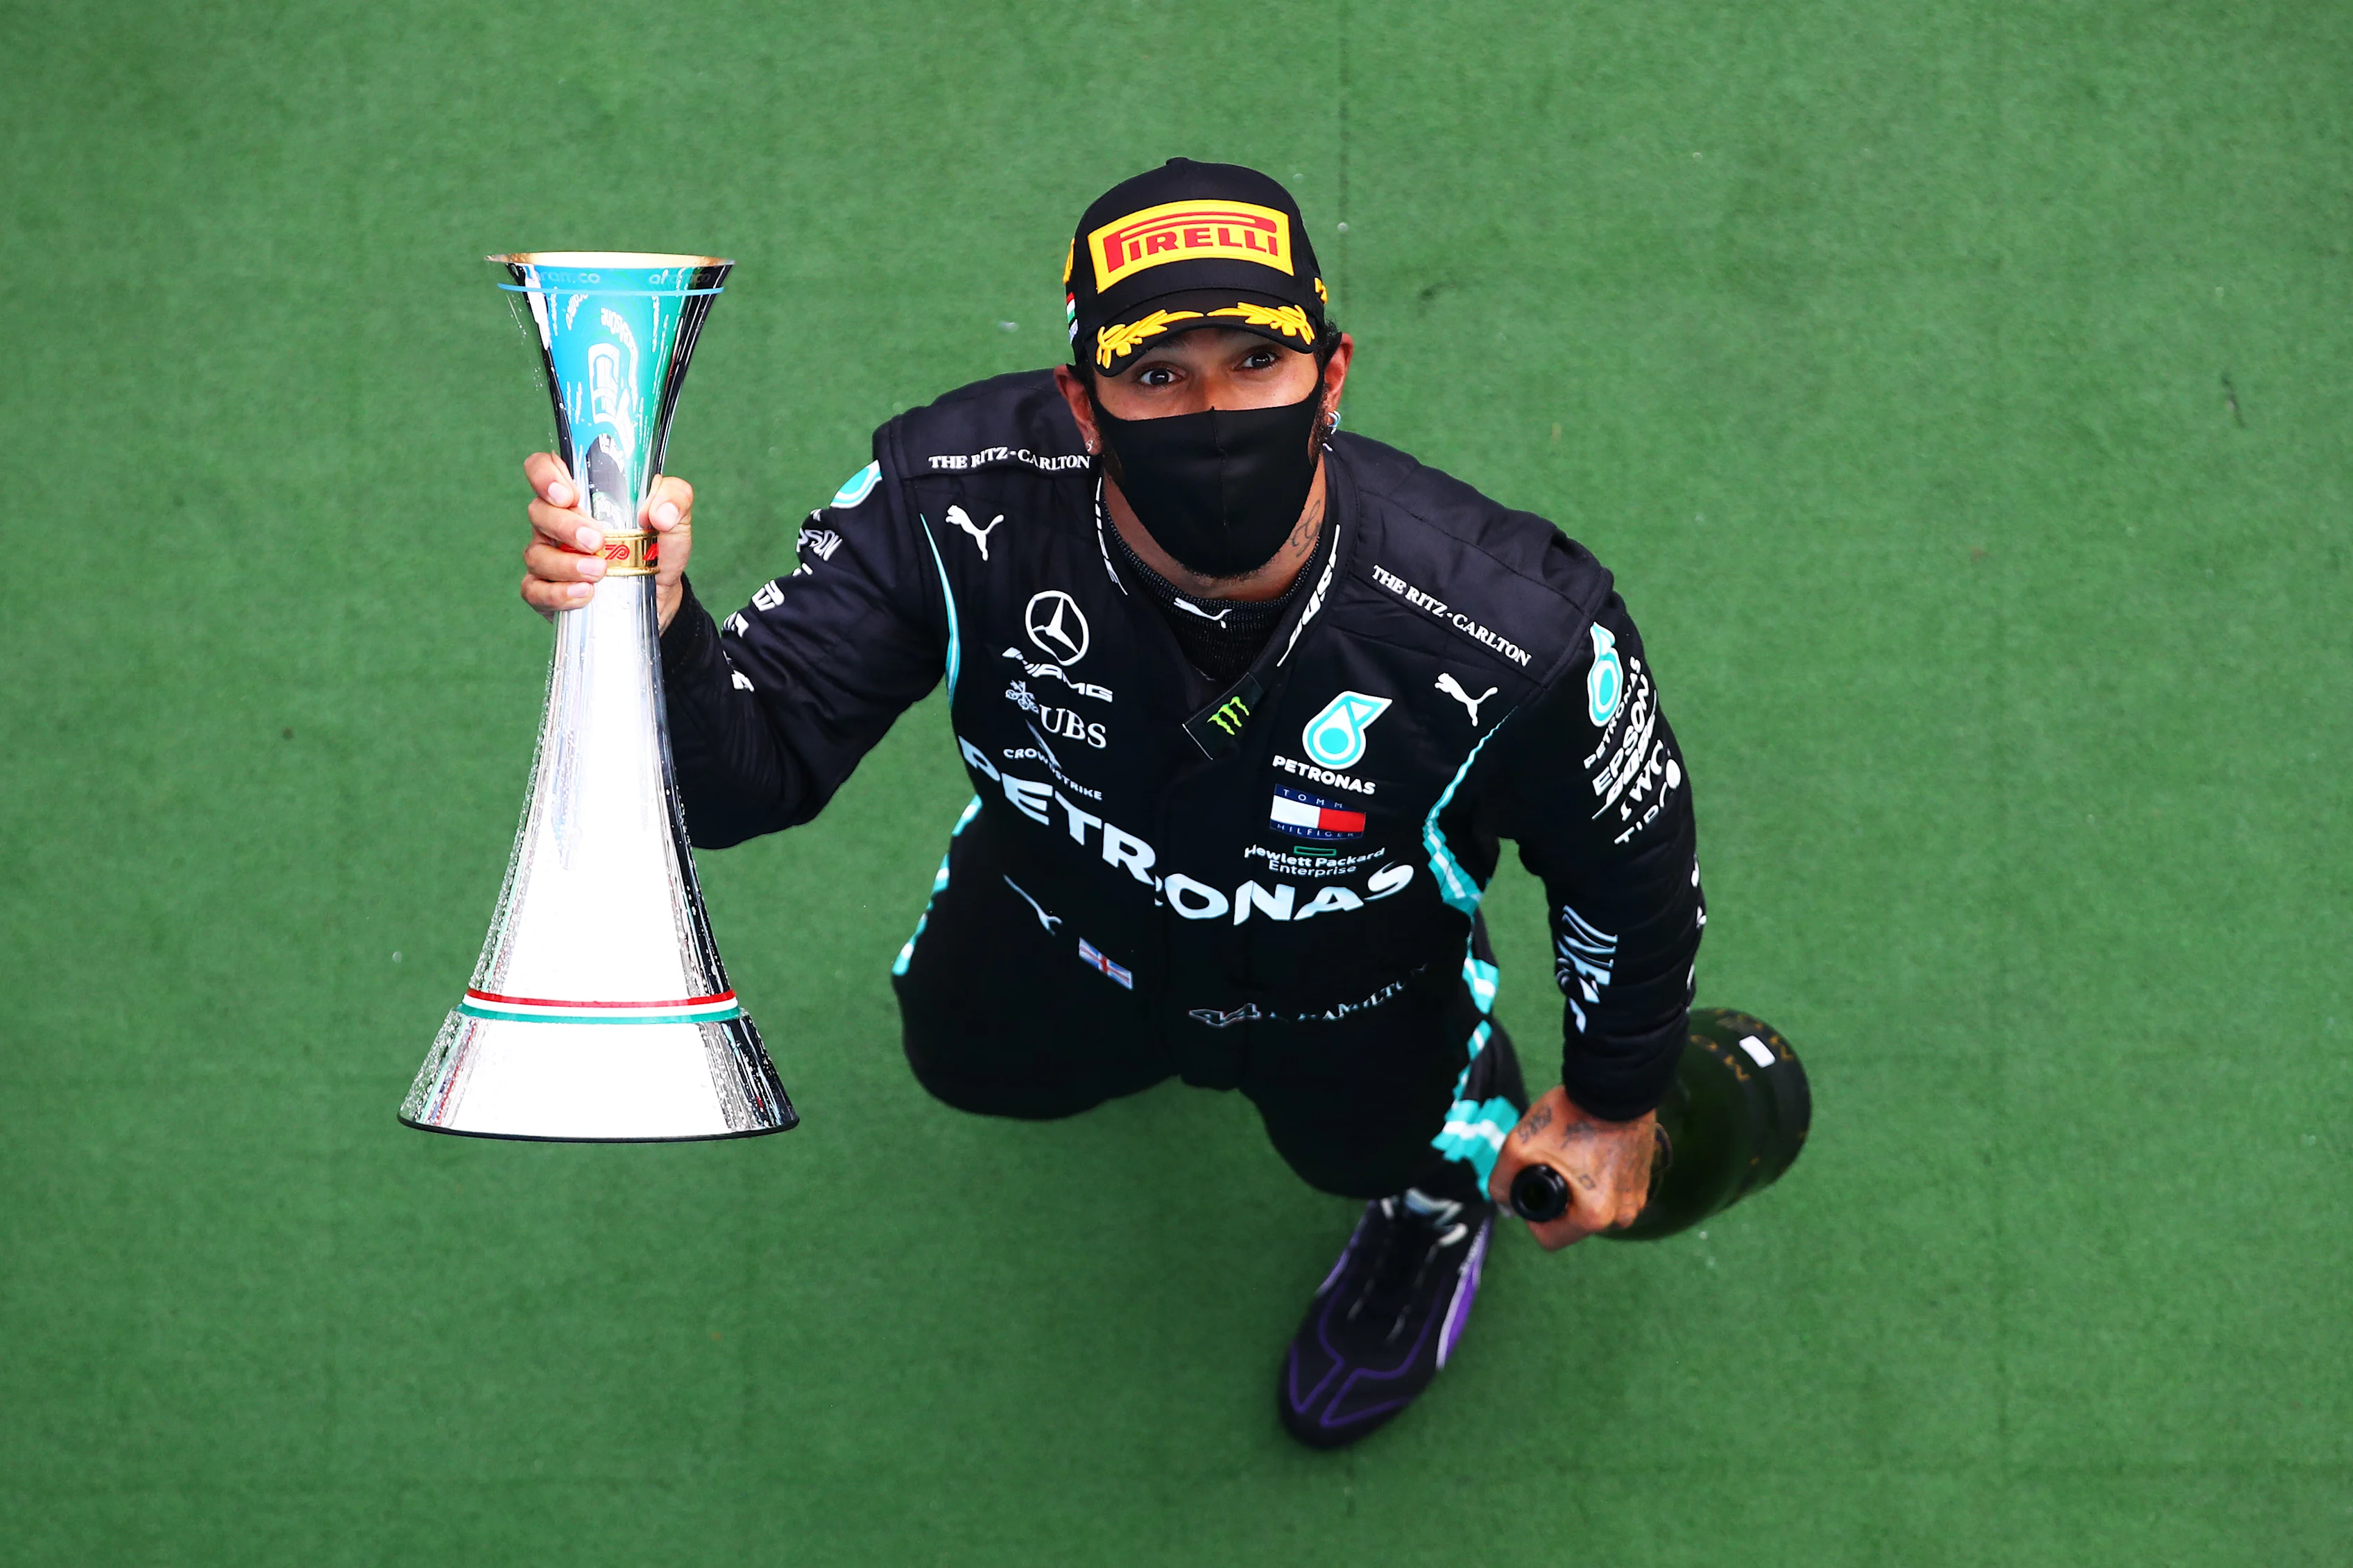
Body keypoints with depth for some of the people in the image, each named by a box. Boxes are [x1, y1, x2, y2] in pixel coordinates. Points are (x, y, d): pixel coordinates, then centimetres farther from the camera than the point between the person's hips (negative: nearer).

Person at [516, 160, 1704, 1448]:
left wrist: (1615, 1106, -3)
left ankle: (1457, 1148, 47)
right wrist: (652, 634, -62)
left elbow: (1631, 861, -22)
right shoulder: (960, 501, -39)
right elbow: (753, 763, -37)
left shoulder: (1517, 638, -43)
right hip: (1067, 896, 3)